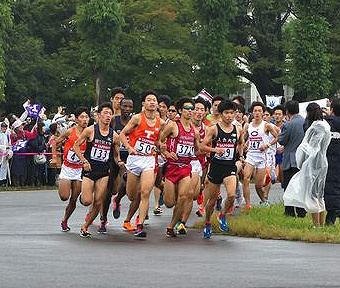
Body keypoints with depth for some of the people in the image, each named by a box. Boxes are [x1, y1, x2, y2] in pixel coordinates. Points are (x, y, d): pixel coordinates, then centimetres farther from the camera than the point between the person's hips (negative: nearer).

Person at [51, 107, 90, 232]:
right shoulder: (71, 132, -9)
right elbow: (55, 143, 3)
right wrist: (54, 157, -4)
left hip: (80, 170, 2)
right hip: (67, 168, -2)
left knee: (74, 199, 2)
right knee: (64, 197, -12)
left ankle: (64, 221, 22)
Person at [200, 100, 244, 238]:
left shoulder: (238, 130, 6)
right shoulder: (214, 129, -4)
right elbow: (203, 146, -5)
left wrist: (240, 154, 15)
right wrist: (215, 149, -20)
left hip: (230, 166, 1)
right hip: (216, 166, -1)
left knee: (231, 195, -20)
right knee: (212, 199, 7)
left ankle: (222, 216, 7)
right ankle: (207, 223, 30)